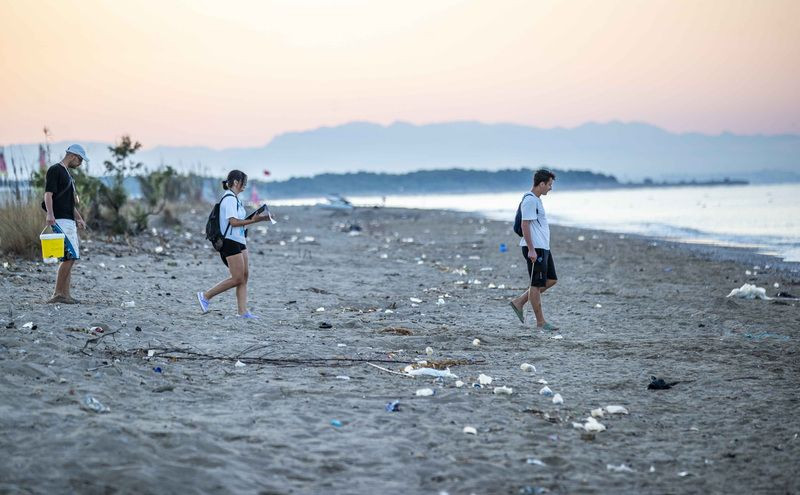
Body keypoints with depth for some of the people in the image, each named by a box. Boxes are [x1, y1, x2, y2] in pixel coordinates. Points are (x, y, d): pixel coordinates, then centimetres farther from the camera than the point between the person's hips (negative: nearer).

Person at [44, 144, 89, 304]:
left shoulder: (67, 173, 22)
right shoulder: (55, 170, -7)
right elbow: (48, 194, -17)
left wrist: (79, 219, 30)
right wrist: (50, 215, -30)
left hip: (69, 221, 10)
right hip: (60, 220, -10)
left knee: (71, 258, 7)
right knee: (70, 256, -14)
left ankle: (64, 294, 9)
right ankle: (58, 294, -12)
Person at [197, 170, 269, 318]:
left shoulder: (234, 198, 17)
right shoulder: (229, 198, -14)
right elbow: (233, 222, -21)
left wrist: (257, 218, 9)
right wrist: (252, 220, -18)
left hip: (239, 241, 10)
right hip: (230, 241, -10)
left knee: (244, 276, 5)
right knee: (237, 278, -9)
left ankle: (243, 312, 4)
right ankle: (206, 296, 1)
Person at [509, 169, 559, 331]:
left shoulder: (536, 199, 17)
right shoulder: (530, 200, -15)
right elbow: (525, 225, -20)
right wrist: (531, 249, -23)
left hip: (543, 247, 10)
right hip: (535, 248, -10)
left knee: (551, 280, 13)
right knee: (537, 284, -3)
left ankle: (519, 302, 16)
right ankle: (540, 322, 4)